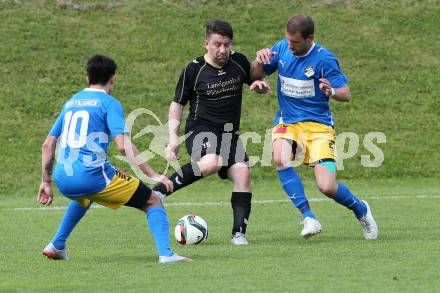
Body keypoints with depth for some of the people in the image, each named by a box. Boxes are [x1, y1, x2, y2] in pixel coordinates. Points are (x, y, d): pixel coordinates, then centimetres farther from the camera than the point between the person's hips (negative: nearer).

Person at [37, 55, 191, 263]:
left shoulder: (71, 102, 19)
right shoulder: (109, 103, -1)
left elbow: (48, 144, 20)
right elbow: (124, 146, -13)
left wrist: (46, 181, 27)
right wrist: (153, 175, -10)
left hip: (63, 181, 7)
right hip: (93, 174, -6)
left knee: (84, 197, 43)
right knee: (153, 202, 5)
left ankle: (56, 245, 38)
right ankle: (165, 253, -14)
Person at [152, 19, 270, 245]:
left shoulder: (239, 62, 4)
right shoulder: (194, 70, -6)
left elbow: (258, 85, 22)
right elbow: (177, 104, 4)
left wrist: (260, 86, -4)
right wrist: (173, 137, -6)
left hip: (229, 133, 5)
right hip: (201, 130, -4)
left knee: (242, 173, -18)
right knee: (211, 163, -34)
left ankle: (239, 234, -12)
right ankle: (159, 191, -23)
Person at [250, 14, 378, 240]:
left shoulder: (324, 59, -14)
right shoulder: (281, 48, -1)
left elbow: (346, 94, -11)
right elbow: (256, 75, 9)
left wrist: (332, 92, -34)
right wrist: (259, 60, -13)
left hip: (318, 124, -4)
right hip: (287, 123, 4)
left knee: (327, 187, -13)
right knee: (280, 159, -32)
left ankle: (360, 209, 21)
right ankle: (309, 218, -24)